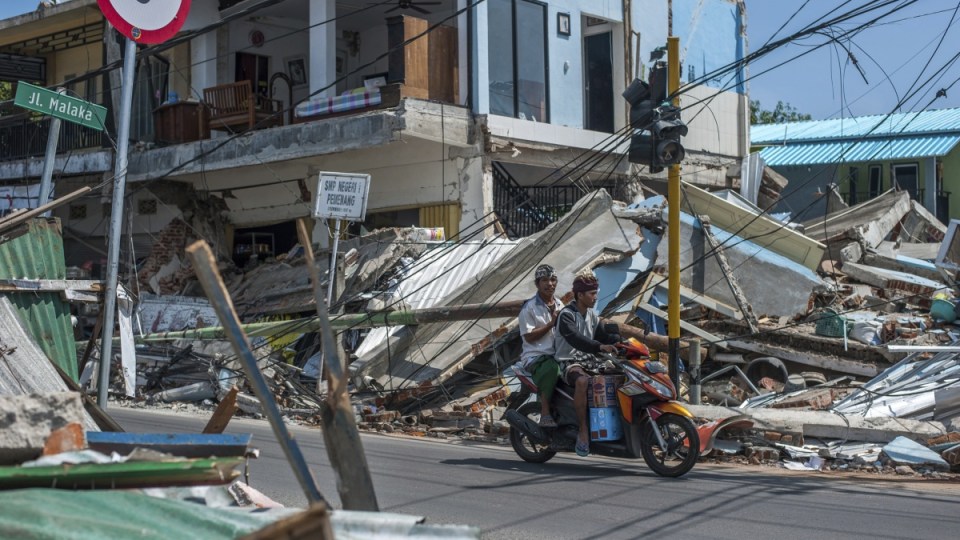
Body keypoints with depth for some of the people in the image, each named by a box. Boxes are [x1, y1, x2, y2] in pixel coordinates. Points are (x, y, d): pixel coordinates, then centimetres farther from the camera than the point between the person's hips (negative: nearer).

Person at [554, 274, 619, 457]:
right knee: (582, 380, -39)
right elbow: (575, 339, -28)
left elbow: (603, 336, 12)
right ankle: (583, 430, -32)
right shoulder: (566, 315, -11)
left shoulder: (592, 316, 15)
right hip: (568, 362, -8)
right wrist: (599, 346, -41)